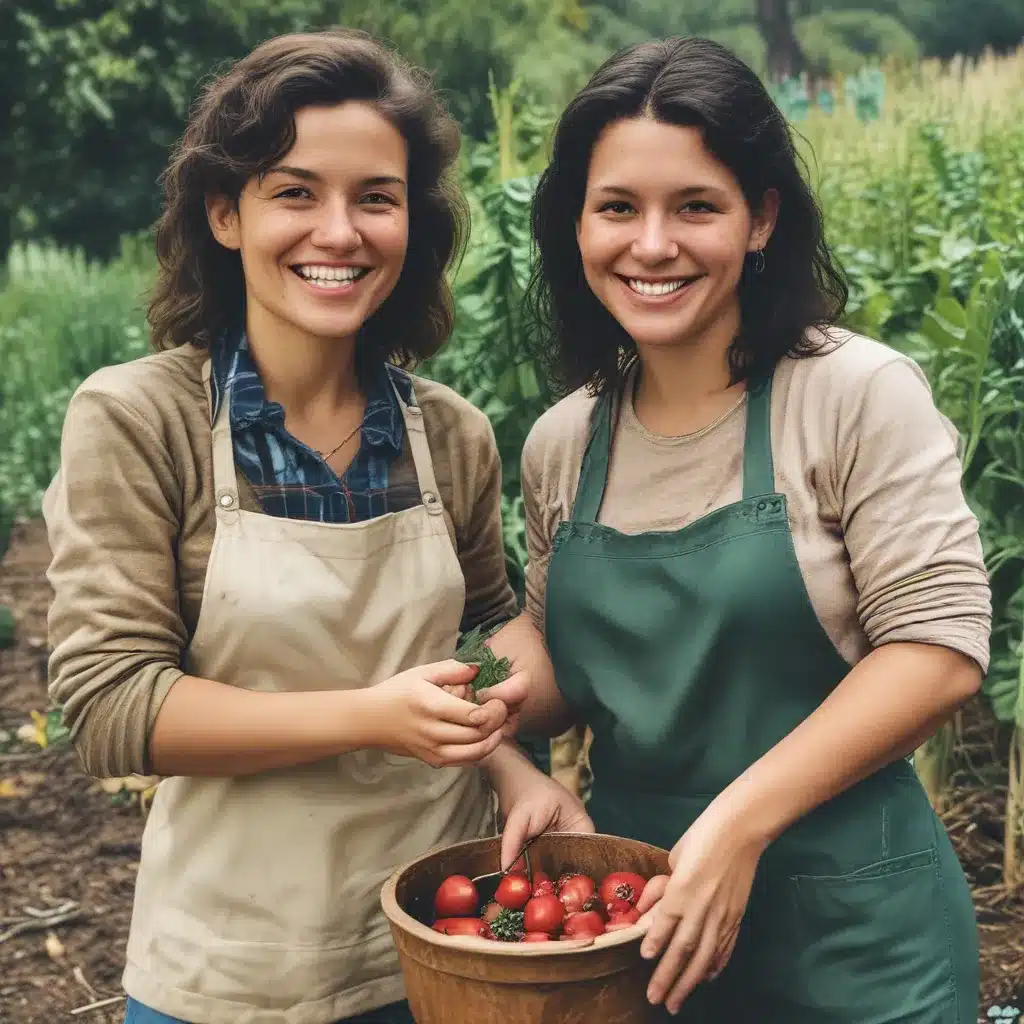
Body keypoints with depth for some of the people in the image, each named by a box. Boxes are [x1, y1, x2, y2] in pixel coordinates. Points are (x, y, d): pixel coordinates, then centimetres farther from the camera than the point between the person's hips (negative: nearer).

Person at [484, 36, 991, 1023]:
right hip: (636, 918, 5)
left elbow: (940, 646, -15)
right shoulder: (558, 444, 1)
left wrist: (738, 823, -21)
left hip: (846, 927, -4)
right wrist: (481, 704, -10)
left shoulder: (860, 396, -13)